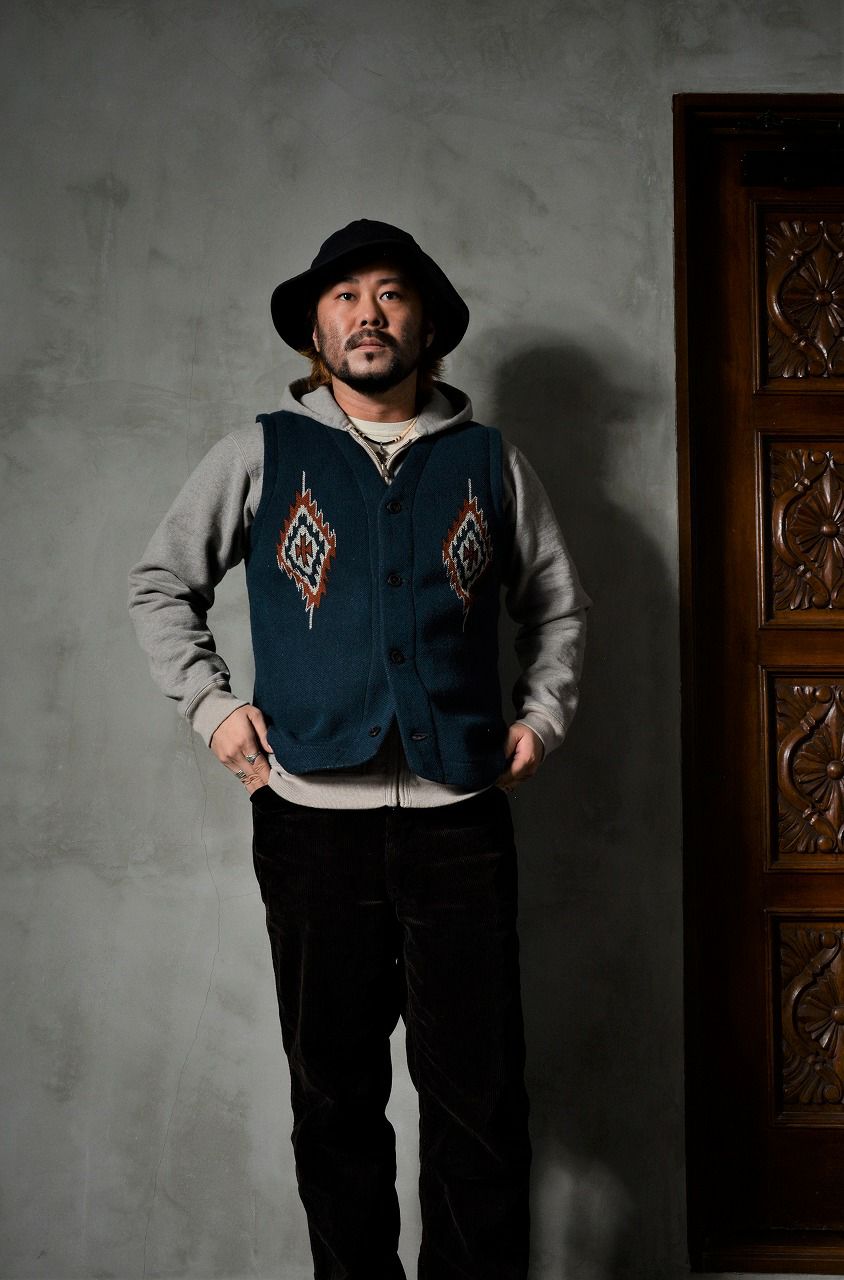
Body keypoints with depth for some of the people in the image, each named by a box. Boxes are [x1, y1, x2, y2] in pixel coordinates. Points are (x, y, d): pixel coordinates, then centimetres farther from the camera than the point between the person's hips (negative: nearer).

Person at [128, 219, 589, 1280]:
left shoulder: (489, 462, 12)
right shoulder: (258, 455, 8)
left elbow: (555, 602, 21)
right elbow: (159, 584, 15)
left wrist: (543, 716, 7)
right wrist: (210, 705, 2)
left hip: (459, 820, 1)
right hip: (312, 820, 0)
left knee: (480, 1103, 2)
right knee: (335, 1100, 10)